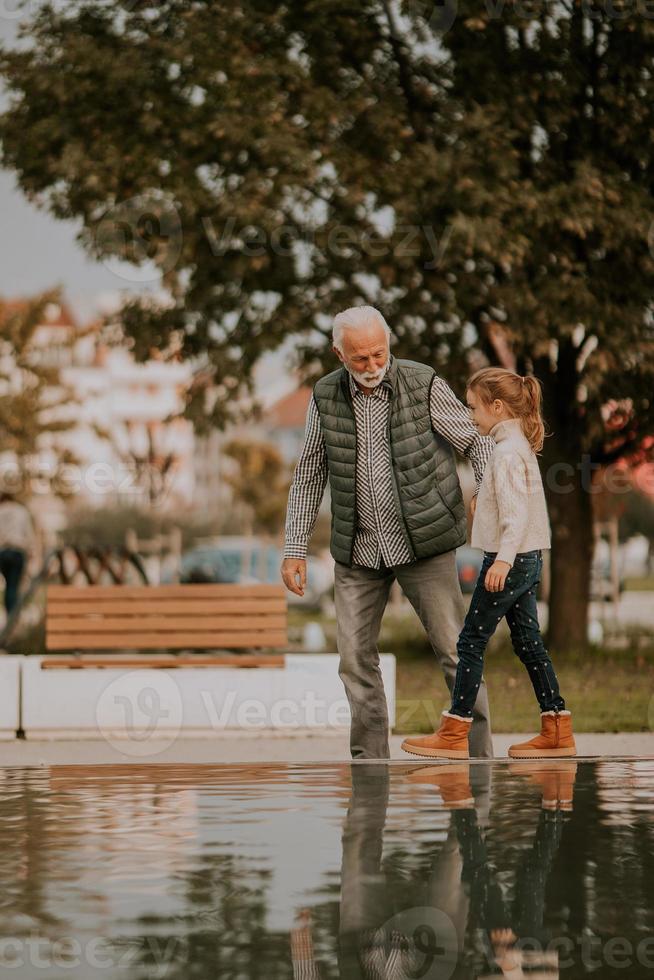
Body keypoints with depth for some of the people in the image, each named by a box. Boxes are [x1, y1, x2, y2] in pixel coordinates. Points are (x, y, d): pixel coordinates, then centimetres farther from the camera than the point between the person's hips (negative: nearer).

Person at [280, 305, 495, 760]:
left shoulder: (424, 385, -10)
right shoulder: (327, 397, 0)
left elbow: (478, 441, -4)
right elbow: (309, 475, 8)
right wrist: (295, 549, 5)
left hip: (423, 544, -3)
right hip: (359, 550, 3)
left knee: (455, 650, -4)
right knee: (355, 656, 4)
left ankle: (479, 755, 3)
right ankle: (370, 760, 13)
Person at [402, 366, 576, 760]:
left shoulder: (507, 452, -16)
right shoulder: (521, 446, 14)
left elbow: (516, 511, -25)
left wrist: (503, 558, -32)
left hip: (511, 561, -10)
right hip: (527, 560, 10)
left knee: (472, 642, -4)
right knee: (528, 642, 11)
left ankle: (454, 734, -1)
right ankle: (558, 731, 11)